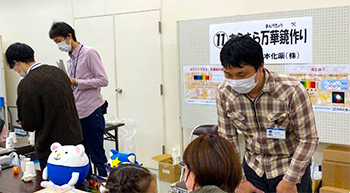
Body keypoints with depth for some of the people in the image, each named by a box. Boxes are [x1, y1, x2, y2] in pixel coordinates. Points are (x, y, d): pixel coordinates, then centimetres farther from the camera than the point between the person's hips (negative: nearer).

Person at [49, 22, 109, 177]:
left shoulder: (89, 53, -9)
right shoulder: (70, 59, 14)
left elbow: (103, 80, -16)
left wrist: (75, 82, -17)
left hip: (92, 112, -8)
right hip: (77, 113, 8)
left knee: (97, 156, -2)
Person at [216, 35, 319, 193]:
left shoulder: (292, 91, -25)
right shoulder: (224, 92, -15)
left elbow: (308, 139, -15)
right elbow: (227, 138, -5)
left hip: (291, 168, -2)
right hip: (253, 167, 3)